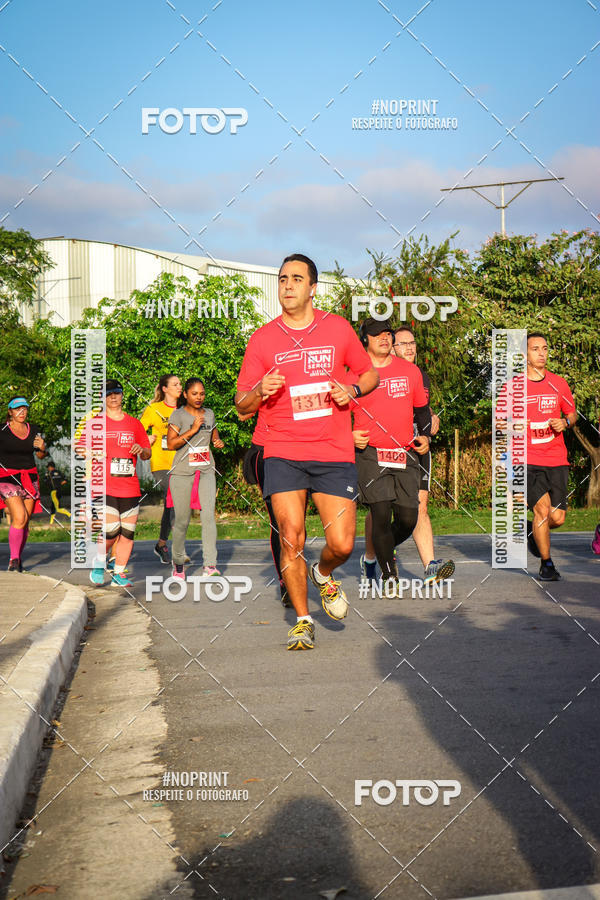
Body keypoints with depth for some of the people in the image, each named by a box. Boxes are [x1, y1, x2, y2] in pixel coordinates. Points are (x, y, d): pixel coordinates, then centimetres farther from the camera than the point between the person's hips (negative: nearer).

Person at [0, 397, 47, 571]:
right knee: (20, 517, -18)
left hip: (29, 478, 4)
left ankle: (18, 558, 21)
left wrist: (42, 448, -2)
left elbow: (40, 456, 18)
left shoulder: (34, 430, 9)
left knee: (25, 521, 4)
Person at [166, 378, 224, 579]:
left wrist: (217, 440, 9)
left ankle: (210, 564, -16)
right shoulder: (178, 415, -3)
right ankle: (178, 562, 22)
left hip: (206, 472, 3)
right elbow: (171, 443, -10)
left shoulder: (209, 413, 12)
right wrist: (192, 430, -19)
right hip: (182, 473, -3)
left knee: (208, 515, -13)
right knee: (182, 521, 2)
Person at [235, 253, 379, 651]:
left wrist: (353, 389, -4)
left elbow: (370, 373, 18)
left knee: (342, 544, -6)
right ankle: (303, 620, 12)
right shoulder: (262, 339, 3)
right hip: (283, 453, 0)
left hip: (335, 453, 1)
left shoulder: (338, 328, 6)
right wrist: (260, 391, -16)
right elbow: (242, 406, 6)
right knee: (291, 538, -8)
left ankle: (324, 573, 31)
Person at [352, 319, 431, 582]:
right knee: (381, 514, -12)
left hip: (406, 455, 3)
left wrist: (424, 436, 9)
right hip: (369, 454, -3)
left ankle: (386, 549, 30)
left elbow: (422, 409, 23)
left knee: (408, 518, -1)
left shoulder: (410, 370, 11)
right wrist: (350, 436, -7)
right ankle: (389, 574, 2)